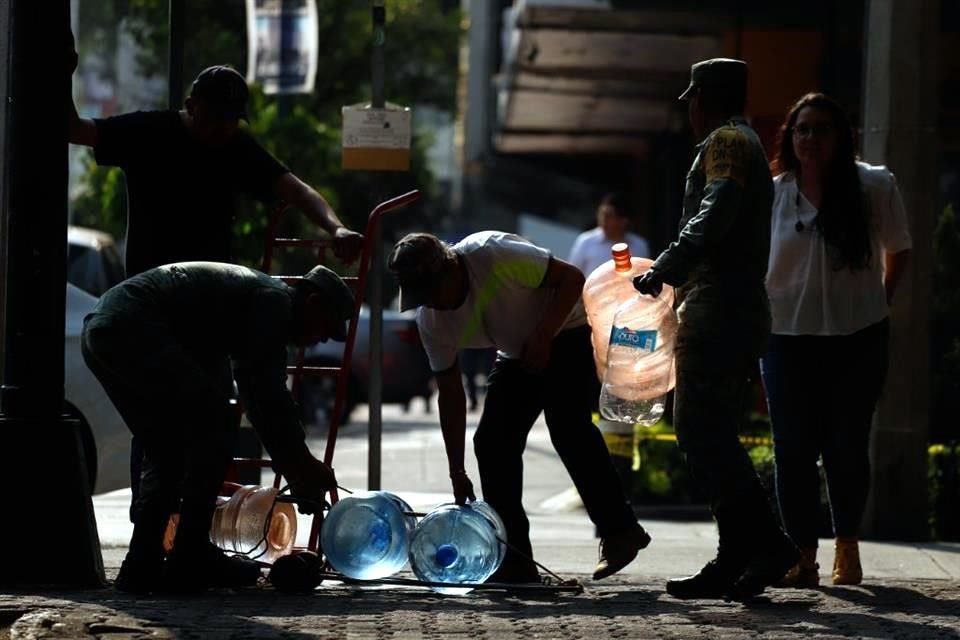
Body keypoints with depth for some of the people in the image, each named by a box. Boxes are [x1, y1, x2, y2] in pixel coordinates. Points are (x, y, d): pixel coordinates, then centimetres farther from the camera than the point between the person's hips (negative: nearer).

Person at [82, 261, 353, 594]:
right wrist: (304, 465, 2)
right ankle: (190, 559, -3)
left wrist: (294, 468, 33)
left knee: (166, 448, 18)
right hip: (133, 328, -10)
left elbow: (259, 398, 34)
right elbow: (269, 395, -6)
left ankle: (141, 567, 14)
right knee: (214, 426, -5)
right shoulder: (275, 301, 0)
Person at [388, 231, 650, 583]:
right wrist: (456, 473, -8)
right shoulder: (432, 321, -13)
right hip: (515, 354, 6)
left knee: (567, 426, -24)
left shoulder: (494, 254, -31)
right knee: (491, 441, -7)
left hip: (565, 334, -6)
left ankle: (619, 531, -18)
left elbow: (571, 278, -23)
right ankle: (514, 559, -3)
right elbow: (450, 393, -6)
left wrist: (543, 337, -29)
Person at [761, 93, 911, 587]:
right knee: (793, 449, -2)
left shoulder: (874, 187, -1)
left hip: (857, 338, -1)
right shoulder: (771, 194, 1)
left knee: (846, 447, 1)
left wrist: (877, 305, 8)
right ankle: (803, 556, 5)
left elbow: (898, 250, 12)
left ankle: (847, 547, 19)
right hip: (787, 337, 1)